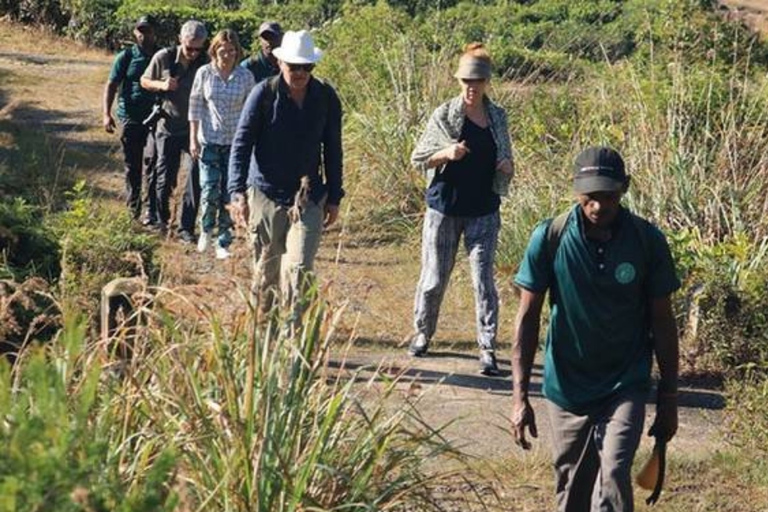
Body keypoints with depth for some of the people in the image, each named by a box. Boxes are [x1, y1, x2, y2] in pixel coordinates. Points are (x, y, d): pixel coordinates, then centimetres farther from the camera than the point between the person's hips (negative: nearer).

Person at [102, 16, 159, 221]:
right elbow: (111, 85, -1)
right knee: (132, 166, 5)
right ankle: (134, 209, 13)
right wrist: (106, 114, -13)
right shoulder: (126, 57, 2)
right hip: (131, 118, -1)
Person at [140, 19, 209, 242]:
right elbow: (144, 81, 7)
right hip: (168, 128, 0)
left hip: (195, 130, 0)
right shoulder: (163, 58, -7)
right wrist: (161, 85, -14)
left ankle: (186, 228, 6)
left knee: (196, 179, -3)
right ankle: (161, 220, 30)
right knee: (165, 178, 8)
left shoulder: (206, 63, -8)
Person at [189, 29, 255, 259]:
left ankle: (223, 243, 12)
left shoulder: (245, 76, -2)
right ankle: (206, 229, 20)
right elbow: (195, 107, 3)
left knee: (229, 194, 2)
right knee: (209, 190, -8)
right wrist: (193, 139, -1)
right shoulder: (204, 73, -3)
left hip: (235, 142, 0)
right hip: (209, 140, 0)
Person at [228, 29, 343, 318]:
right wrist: (238, 192, -15)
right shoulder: (264, 94, -7)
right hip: (266, 194, -1)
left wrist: (334, 197, 11)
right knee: (265, 268, 9)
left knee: (300, 267, -11)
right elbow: (241, 144, -7)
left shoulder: (326, 98, 0)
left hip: (309, 199, 1)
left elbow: (332, 150, 10)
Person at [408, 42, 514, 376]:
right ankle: (422, 334, 29)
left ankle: (487, 349, 1)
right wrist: (447, 154, -19)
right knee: (434, 277, 7)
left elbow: (505, 162, 17)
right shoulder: (444, 115, -4)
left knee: (484, 279, -3)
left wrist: (507, 167, -6)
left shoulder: (498, 117, 5)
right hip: (444, 208, -1)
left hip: (483, 211, 1)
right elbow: (418, 159, -1)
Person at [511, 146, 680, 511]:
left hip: (625, 386, -1)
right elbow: (528, 317, -5)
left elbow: (662, 321, 0)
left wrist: (669, 398, 2)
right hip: (566, 387, 1)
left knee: (613, 481, -20)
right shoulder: (549, 238, -11)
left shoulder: (648, 241, -9)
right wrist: (520, 396, -9)